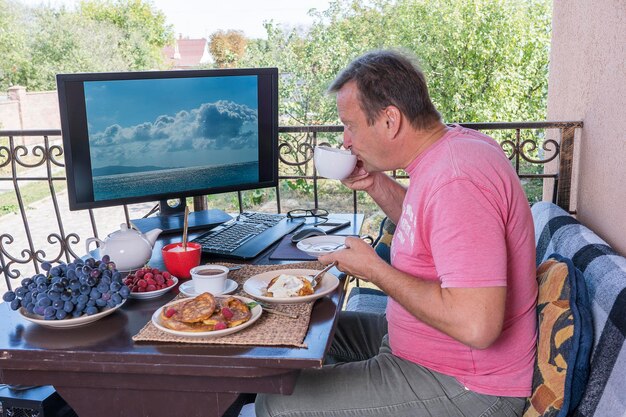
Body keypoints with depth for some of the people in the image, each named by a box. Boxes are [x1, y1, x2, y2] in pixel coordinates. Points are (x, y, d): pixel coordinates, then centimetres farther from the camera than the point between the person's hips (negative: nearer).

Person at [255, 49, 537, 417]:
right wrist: (378, 186, 2)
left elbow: (476, 325, -34)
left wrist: (374, 270, -22)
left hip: (465, 387, -10)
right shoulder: (455, 144, 2)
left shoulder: (458, 181, -30)